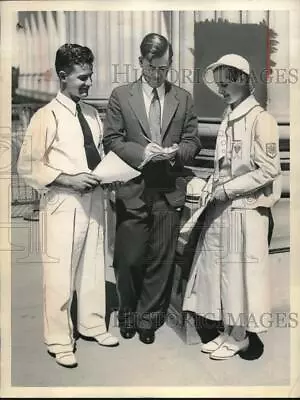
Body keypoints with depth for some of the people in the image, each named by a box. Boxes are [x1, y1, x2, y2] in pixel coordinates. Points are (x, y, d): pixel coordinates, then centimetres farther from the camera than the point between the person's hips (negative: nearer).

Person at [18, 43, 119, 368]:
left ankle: (92, 324, 36)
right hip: (63, 202, -6)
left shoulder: (92, 114, 8)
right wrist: (68, 179, -19)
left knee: (94, 265, 16)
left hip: (93, 198, 6)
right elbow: (27, 166, -10)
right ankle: (59, 341, 20)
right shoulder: (47, 116, -10)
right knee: (60, 272, 1)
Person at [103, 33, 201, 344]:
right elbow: (111, 140, 1)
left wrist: (176, 152, -12)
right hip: (133, 190, -1)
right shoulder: (121, 95, 5)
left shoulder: (183, 98, 10)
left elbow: (193, 141, 9)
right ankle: (127, 313, 30)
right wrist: (141, 152, -15)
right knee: (128, 259, 5)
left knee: (161, 260, 7)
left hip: (169, 191, 2)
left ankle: (148, 318, 26)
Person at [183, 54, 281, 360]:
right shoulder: (228, 119, 12)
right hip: (221, 207, 7)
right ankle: (227, 331, 25)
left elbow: (268, 170, -15)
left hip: (246, 209, -7)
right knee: (220, 268, 11)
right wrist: (211, 185, 4)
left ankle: (239, 336, 20)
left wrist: (227, 189, -14)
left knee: (240, 270, 3)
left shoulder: (261, 119, -10)